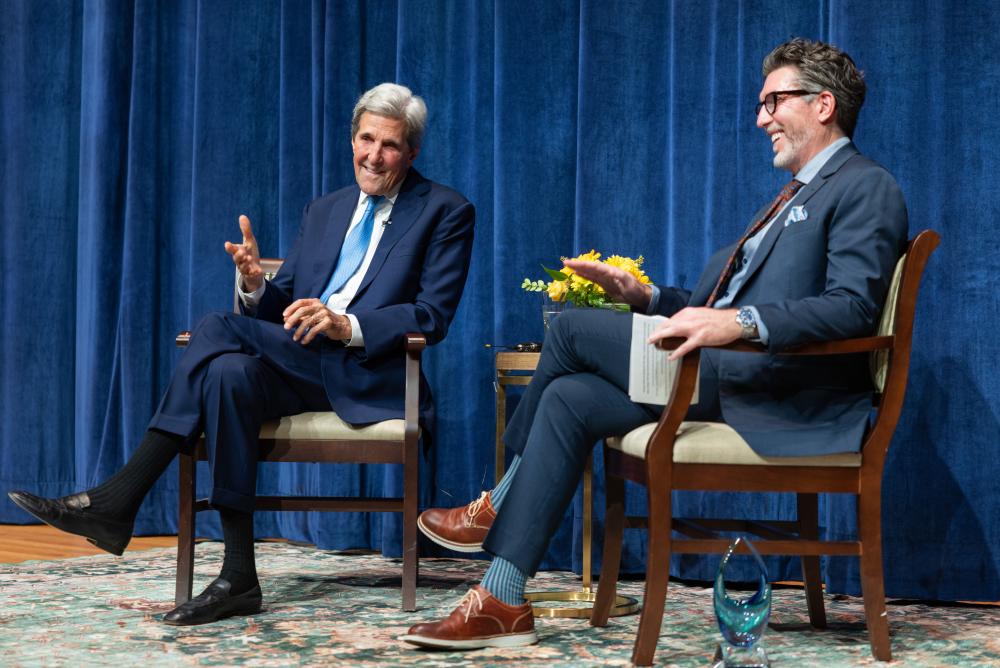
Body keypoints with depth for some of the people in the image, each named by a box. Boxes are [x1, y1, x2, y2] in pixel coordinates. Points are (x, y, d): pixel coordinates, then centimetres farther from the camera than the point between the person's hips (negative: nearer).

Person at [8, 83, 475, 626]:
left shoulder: (447, 213, 4)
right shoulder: (323, 211, 22)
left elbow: (433, 316, -7)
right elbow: (280, 310, 17)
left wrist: (346, 325, -22)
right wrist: (256, 285, -8)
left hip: (367, 376, -5)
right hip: (301, 368, 6)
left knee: (219, 329, -24)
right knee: (229, 372, -29)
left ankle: (116, 499, -20)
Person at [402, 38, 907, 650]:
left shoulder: (867, 187, -4)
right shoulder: (794, 199, 28)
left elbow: (854, 306, -20)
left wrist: (739, 322, -32)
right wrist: (646, 297, 13)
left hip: (781, 396, -9)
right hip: (729, 379, 10)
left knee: (574, 328, -12)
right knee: (570, 399, -8)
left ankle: (500, 503, 9)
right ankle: (501, 601, -7)